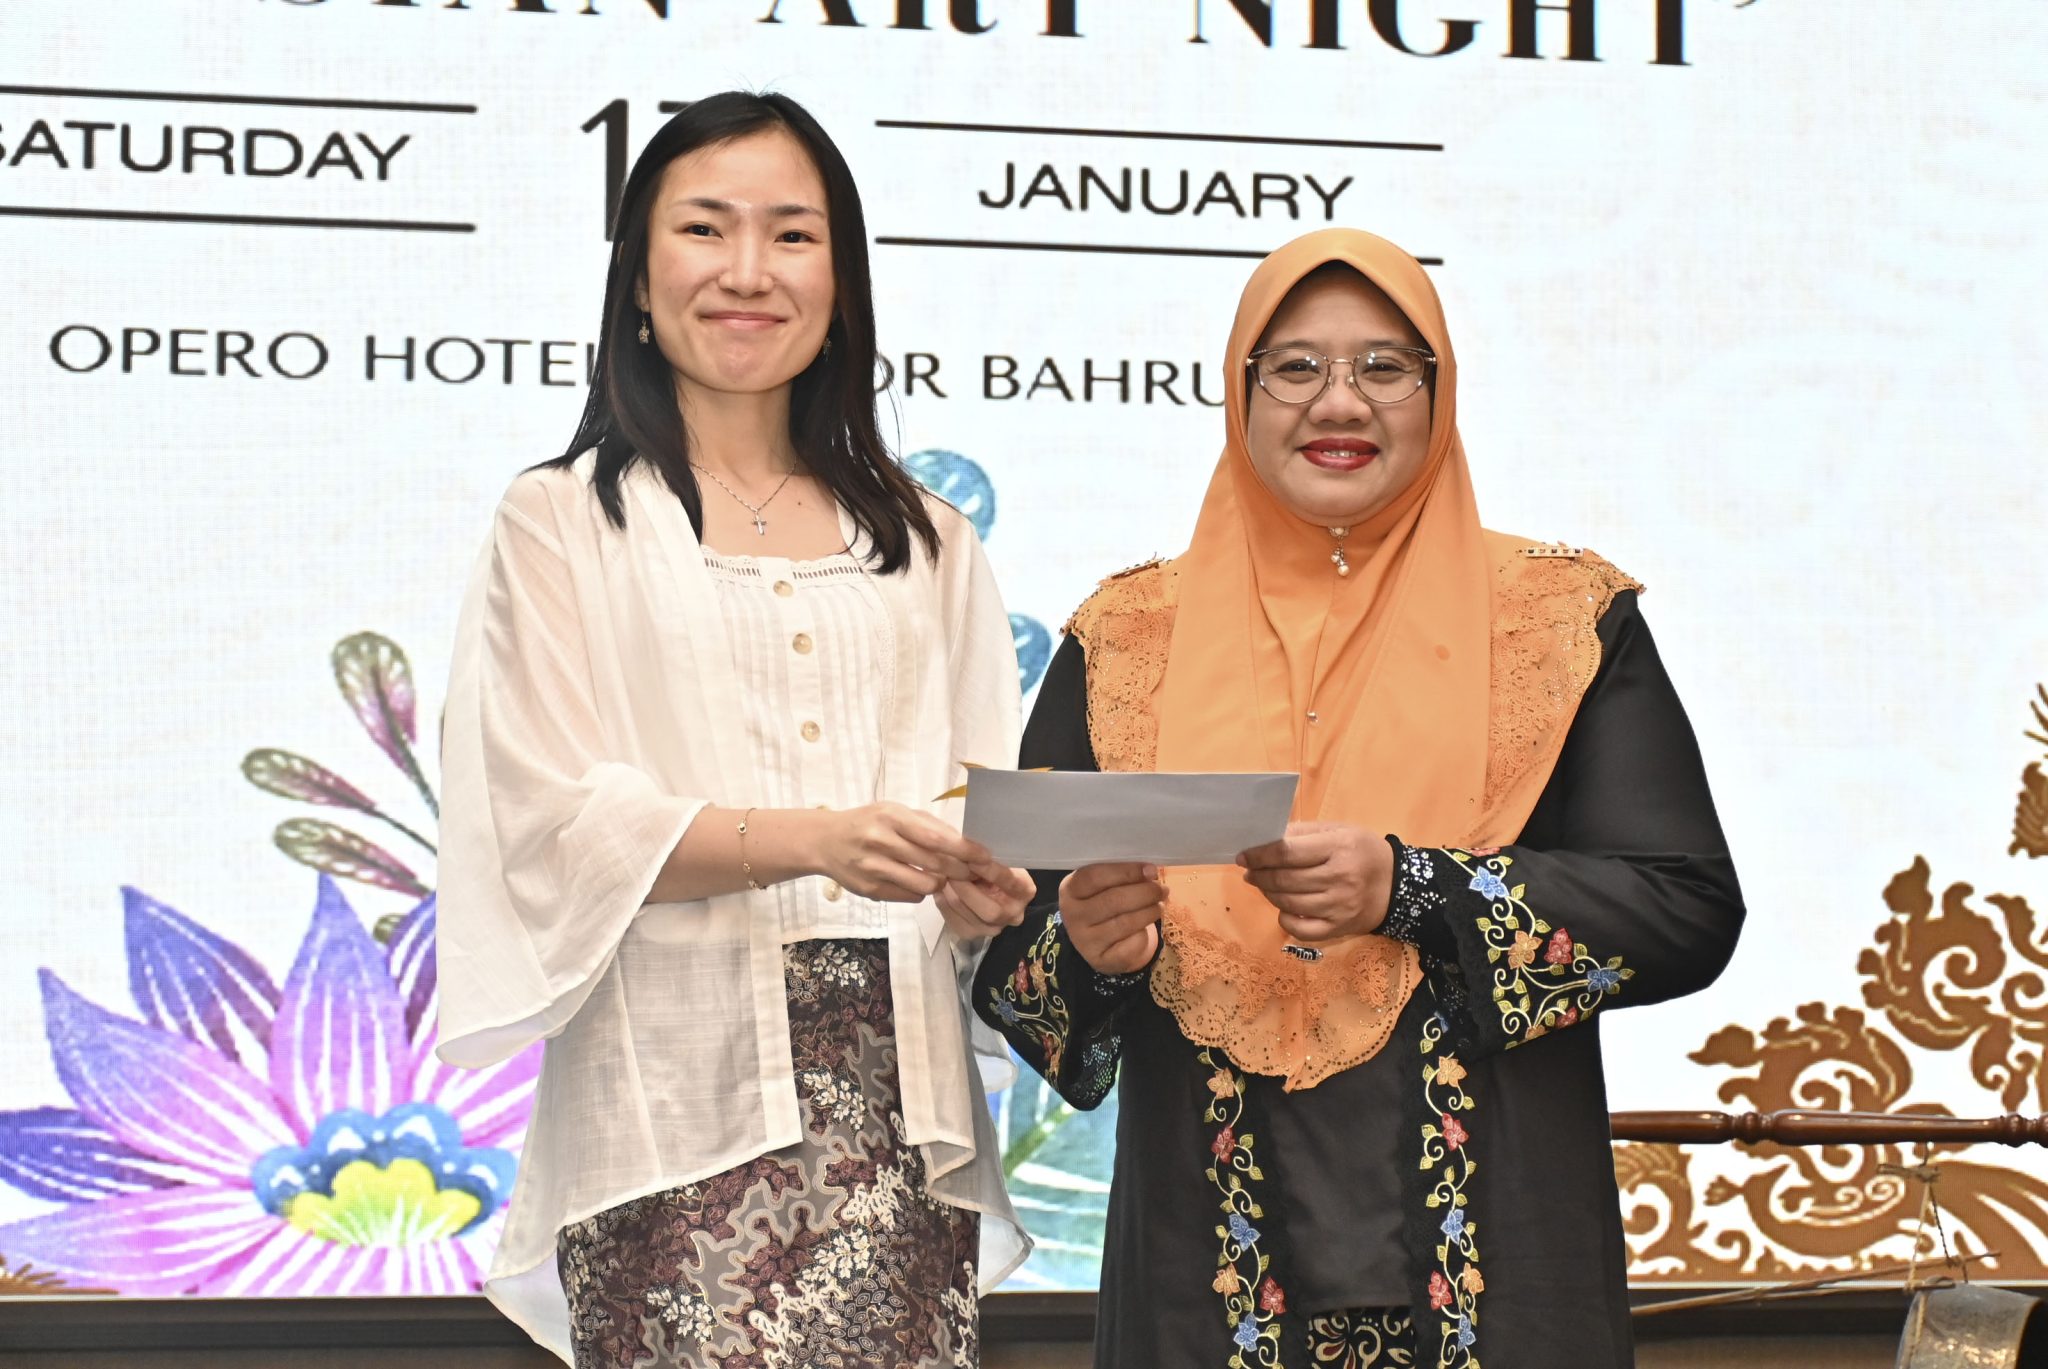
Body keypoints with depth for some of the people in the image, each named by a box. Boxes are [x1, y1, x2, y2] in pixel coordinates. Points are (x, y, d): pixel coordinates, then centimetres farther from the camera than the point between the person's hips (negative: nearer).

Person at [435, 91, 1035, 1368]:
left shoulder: (924, 540, 18)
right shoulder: (565, 522, 7)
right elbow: (560, 821, -4)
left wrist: (984, 885, -8)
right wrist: (815, 839, -18)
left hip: (900, 1091, 3)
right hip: (680, 1096, -3)